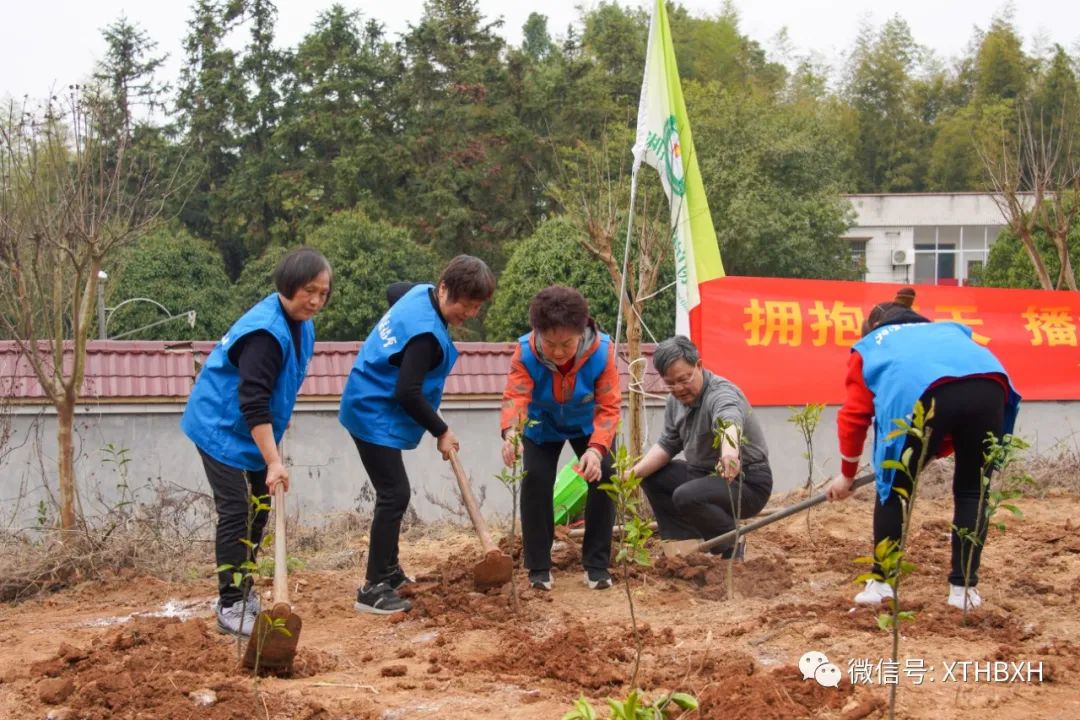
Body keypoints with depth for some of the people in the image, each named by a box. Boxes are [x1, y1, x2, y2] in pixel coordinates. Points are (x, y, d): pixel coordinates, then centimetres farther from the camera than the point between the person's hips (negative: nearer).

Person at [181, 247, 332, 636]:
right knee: (235, 513, -10)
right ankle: (230, 607, -5)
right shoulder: (265, 332, -28)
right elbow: (253, 403, -33)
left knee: (258, 512, 13)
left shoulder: (300, 326, 3)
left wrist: (271, 456, 18)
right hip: (221, 428, -10)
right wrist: (273, 461, -37)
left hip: (253, 433, 10)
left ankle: (243, 592, 26)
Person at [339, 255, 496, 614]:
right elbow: (408, 393, -28)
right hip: (375, 416, -10)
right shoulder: (426, 333, -28)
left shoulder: (420, 292, 1)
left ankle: (388, 569, 30)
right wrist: (441, 431, -14)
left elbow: (393, 291, 25)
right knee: (394, 494, -11)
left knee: (393, 493, 18)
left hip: (370, 408, 10)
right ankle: (373, 588, -8)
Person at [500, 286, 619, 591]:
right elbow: (515, 396, -46)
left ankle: (597, 565, -1)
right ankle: (538, 567, 0)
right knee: (535, 480, -15)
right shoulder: (525, 352, -34)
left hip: (589, 425, 0)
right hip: (542, 425, 0)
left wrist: (597, 448, -51)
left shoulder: (602, 351, -35)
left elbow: (608, 407, -35)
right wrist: (511, 433, -68)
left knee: (603, 477, -15)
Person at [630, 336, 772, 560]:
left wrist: (730, 449, -72)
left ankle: (733, 548, -7)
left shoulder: (721, 393, -25)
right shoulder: (676, 401, 2)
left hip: (747, 482, -9)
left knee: (687, 497, -30)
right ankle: (687, 540, 5)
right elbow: (666, 445, 9)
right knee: (652, 477, 8)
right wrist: (634, 473, -7)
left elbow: (730, 421, -49)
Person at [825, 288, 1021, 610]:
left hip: (922, 393, -2)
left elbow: (854, 414, 29)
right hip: (990, 385, 3)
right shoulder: (948, 329, 46)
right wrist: (938, 449, 47)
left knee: (893, 487, 20)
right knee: (971, 491, 21)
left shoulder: (871, 344, 37)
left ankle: (881, 581, 21)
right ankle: (963, 587, 18)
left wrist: (847, 474, 41)